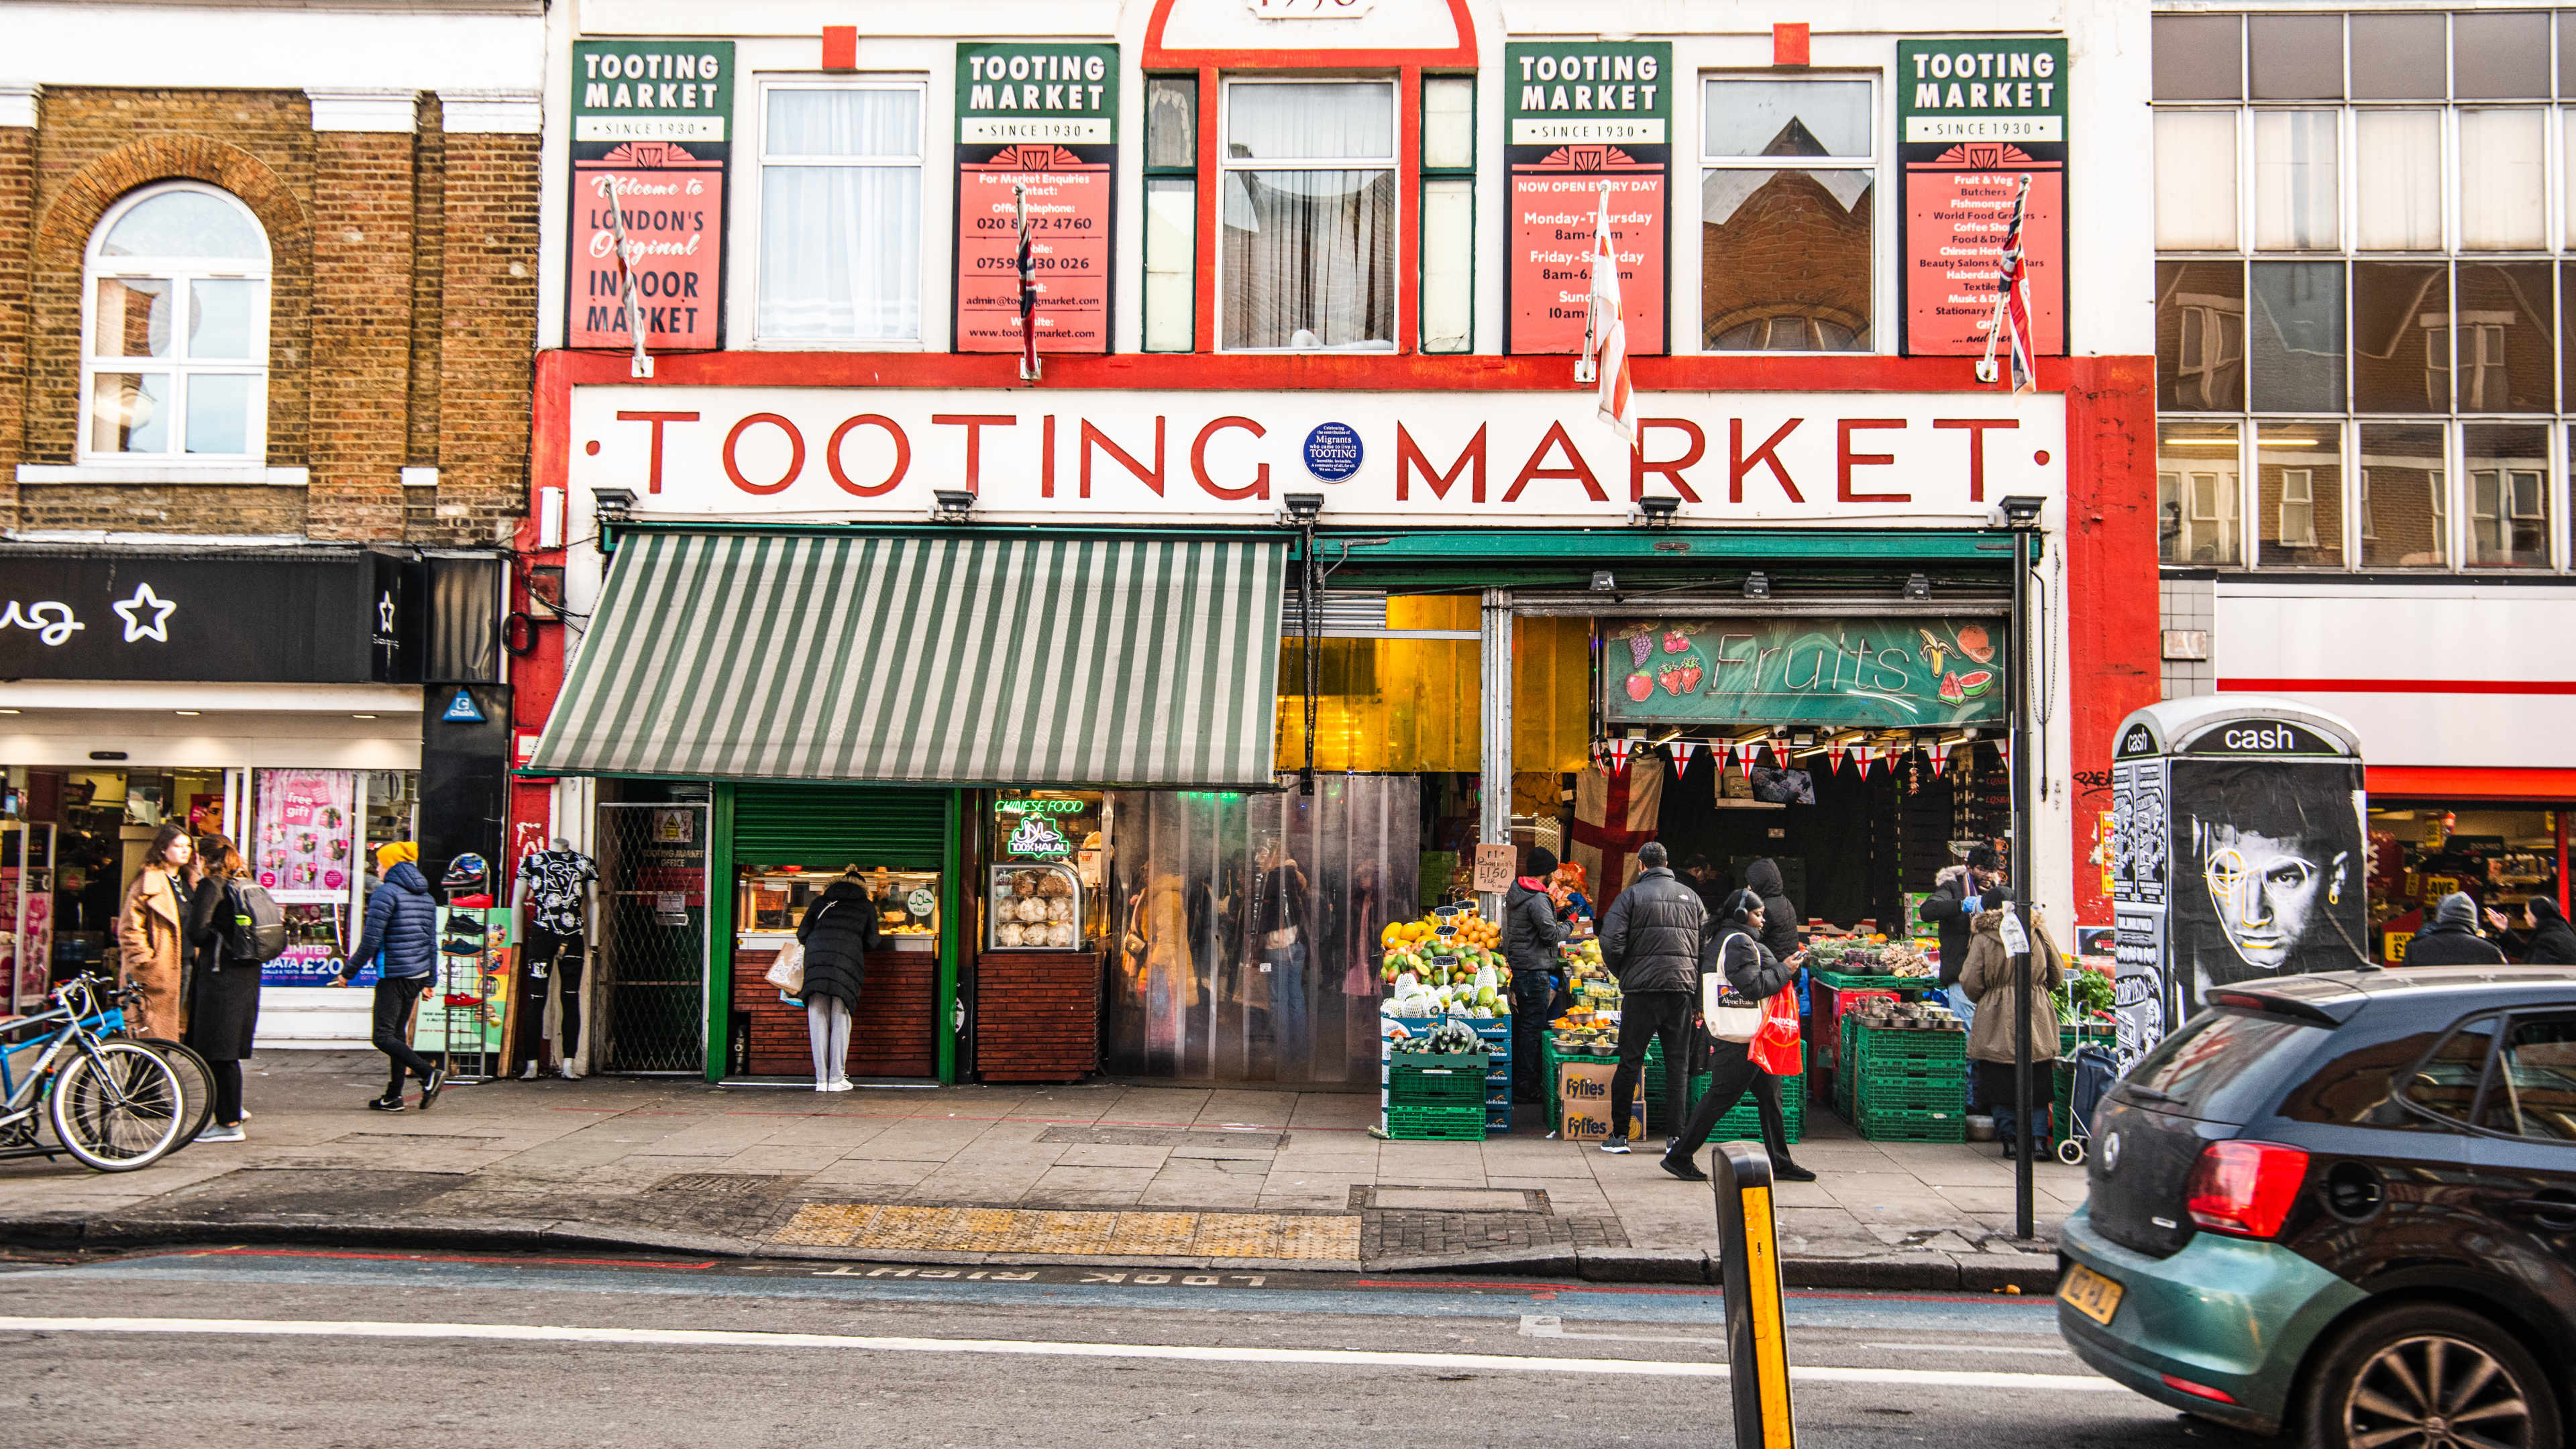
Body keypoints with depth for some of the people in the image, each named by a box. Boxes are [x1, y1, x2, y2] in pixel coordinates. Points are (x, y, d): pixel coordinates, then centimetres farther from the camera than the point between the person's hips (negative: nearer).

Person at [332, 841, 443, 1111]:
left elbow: (370, 940, -15)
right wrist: (429, 980, 23)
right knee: (399, 1033, 14)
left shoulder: (385, 893, -11)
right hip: (417, 975, 8)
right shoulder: (426, 896, 14)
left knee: (384, 1037, -6)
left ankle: (430, 1073, -19)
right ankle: (394, 1096, 15)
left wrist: (348, 971, -5)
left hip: (394, 975, -8)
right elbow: (432, 942, 18)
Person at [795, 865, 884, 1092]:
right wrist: (882, 940, 37)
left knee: (818, 1020, 5)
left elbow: (802, 933, 17)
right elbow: (872, 941, 15)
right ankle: (836, 1079, 0)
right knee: (840, 1019, 3)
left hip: (816, 961, 2)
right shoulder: (866, 905, 18)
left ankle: (821, 1079, 3)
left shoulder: (821, 902, 22)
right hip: (847, 961, -2)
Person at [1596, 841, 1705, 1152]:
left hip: (1641, 988, -3)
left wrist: (1622, 974, 7)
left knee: (1630, 1061, 3)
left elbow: (1611, 940, -10)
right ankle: (1676, 1134, 6)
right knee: (1678, 1063, 8)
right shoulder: (1690, 896, 11)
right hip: (1682, 988, 3)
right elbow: (1707, 940, 10)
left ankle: (1619, 1134, 5)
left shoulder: (1632, 895, -1)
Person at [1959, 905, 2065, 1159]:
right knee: (2037, 1081, 10)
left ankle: (2009, 1137, 6)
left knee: (2000, 1081, 7)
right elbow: (2057, 974, 11)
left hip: (1997, 1023, -2)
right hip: (2037, 1016, 2)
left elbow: (1971, 984, -7)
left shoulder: (1983, 938, -6)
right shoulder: (2039, 932, 3)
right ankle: (2037, 1137, 6)